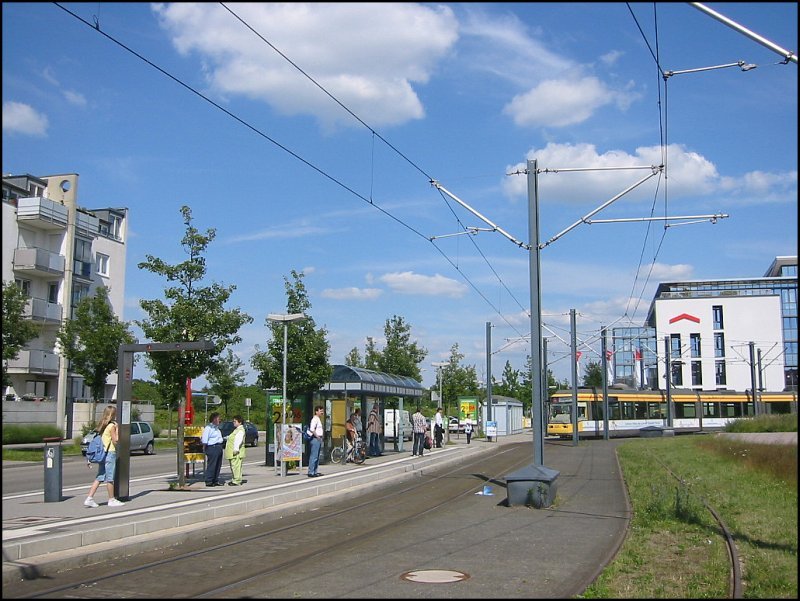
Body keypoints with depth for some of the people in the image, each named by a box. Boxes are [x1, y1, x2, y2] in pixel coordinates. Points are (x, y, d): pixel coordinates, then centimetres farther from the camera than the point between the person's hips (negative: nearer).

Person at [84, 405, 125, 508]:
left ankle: (89, 498, 6)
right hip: (110, 453, -8)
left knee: (99, 477, 10)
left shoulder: (102, 425, 11)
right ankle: (111, 500, 9)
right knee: (110, 478, 0)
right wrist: (117, 429, -5)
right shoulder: (112, 426, -12)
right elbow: (115, 441, -14)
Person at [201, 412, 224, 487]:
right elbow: (204, 439, -16)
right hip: (212, 447, -10)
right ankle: (208, 481, -2)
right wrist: (204, 448, -14)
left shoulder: (216, 427, 19)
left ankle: (216, 481, 18)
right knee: (211, 465, -7)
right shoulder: (208, 427, -12)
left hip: (218, 447, 10)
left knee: (218, 465, 11)